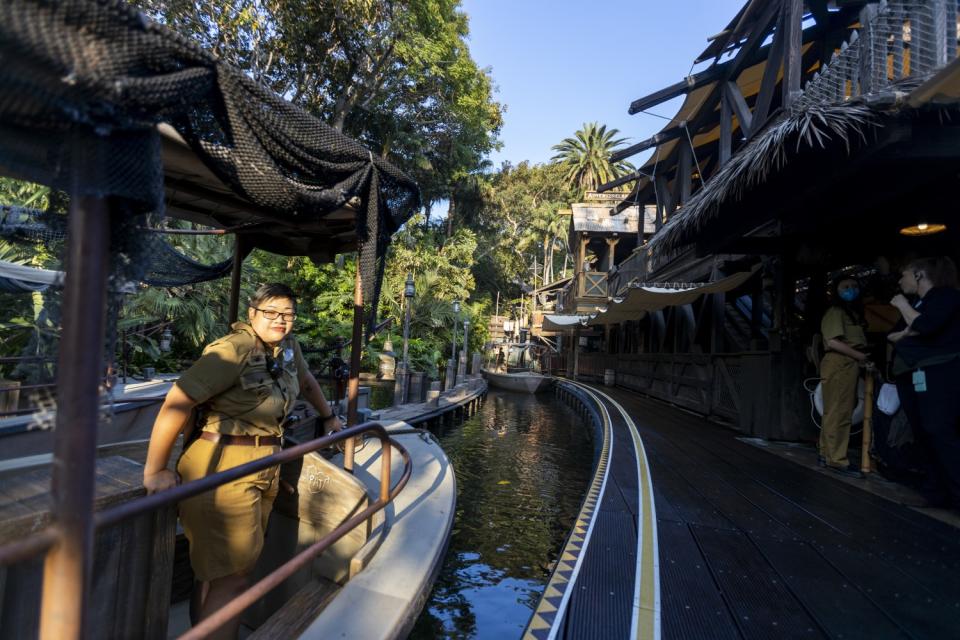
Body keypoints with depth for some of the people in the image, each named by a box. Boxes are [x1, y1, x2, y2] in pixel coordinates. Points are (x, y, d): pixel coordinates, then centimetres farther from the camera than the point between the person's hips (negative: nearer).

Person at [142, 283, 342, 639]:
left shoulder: (289, 346, 7)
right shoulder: (233, 350, -18)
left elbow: (306, 381, 26)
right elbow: (177, 402, -21)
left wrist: (328, 416, 35)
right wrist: (154, 471, -19)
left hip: (265, 467, 8)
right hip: (222, 466, -7)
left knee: (221, 569, 17)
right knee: (231, 576, -3)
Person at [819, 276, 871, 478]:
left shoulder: (854, 313, 23)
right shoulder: (835, 312, -5)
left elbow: (857, 342, 17)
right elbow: (833, 342, -16)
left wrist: (863, 359, 0)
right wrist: (860, 356, -11)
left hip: (850, 366, 9)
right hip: (839, 365, -9)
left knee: (835, 413, 11)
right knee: (839, 413, -8)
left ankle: (826, 454, 18)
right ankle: (836, 460, -5)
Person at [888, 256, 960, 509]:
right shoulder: (916, 303, 22)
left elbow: (925, 326, -19)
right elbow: (892, 335, 18)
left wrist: (904, 306, -4)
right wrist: (904, 333, -3)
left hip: (939, 376, -8)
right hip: (911, 378, 8)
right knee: (924, 436, 7)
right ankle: (936, 491, 13)